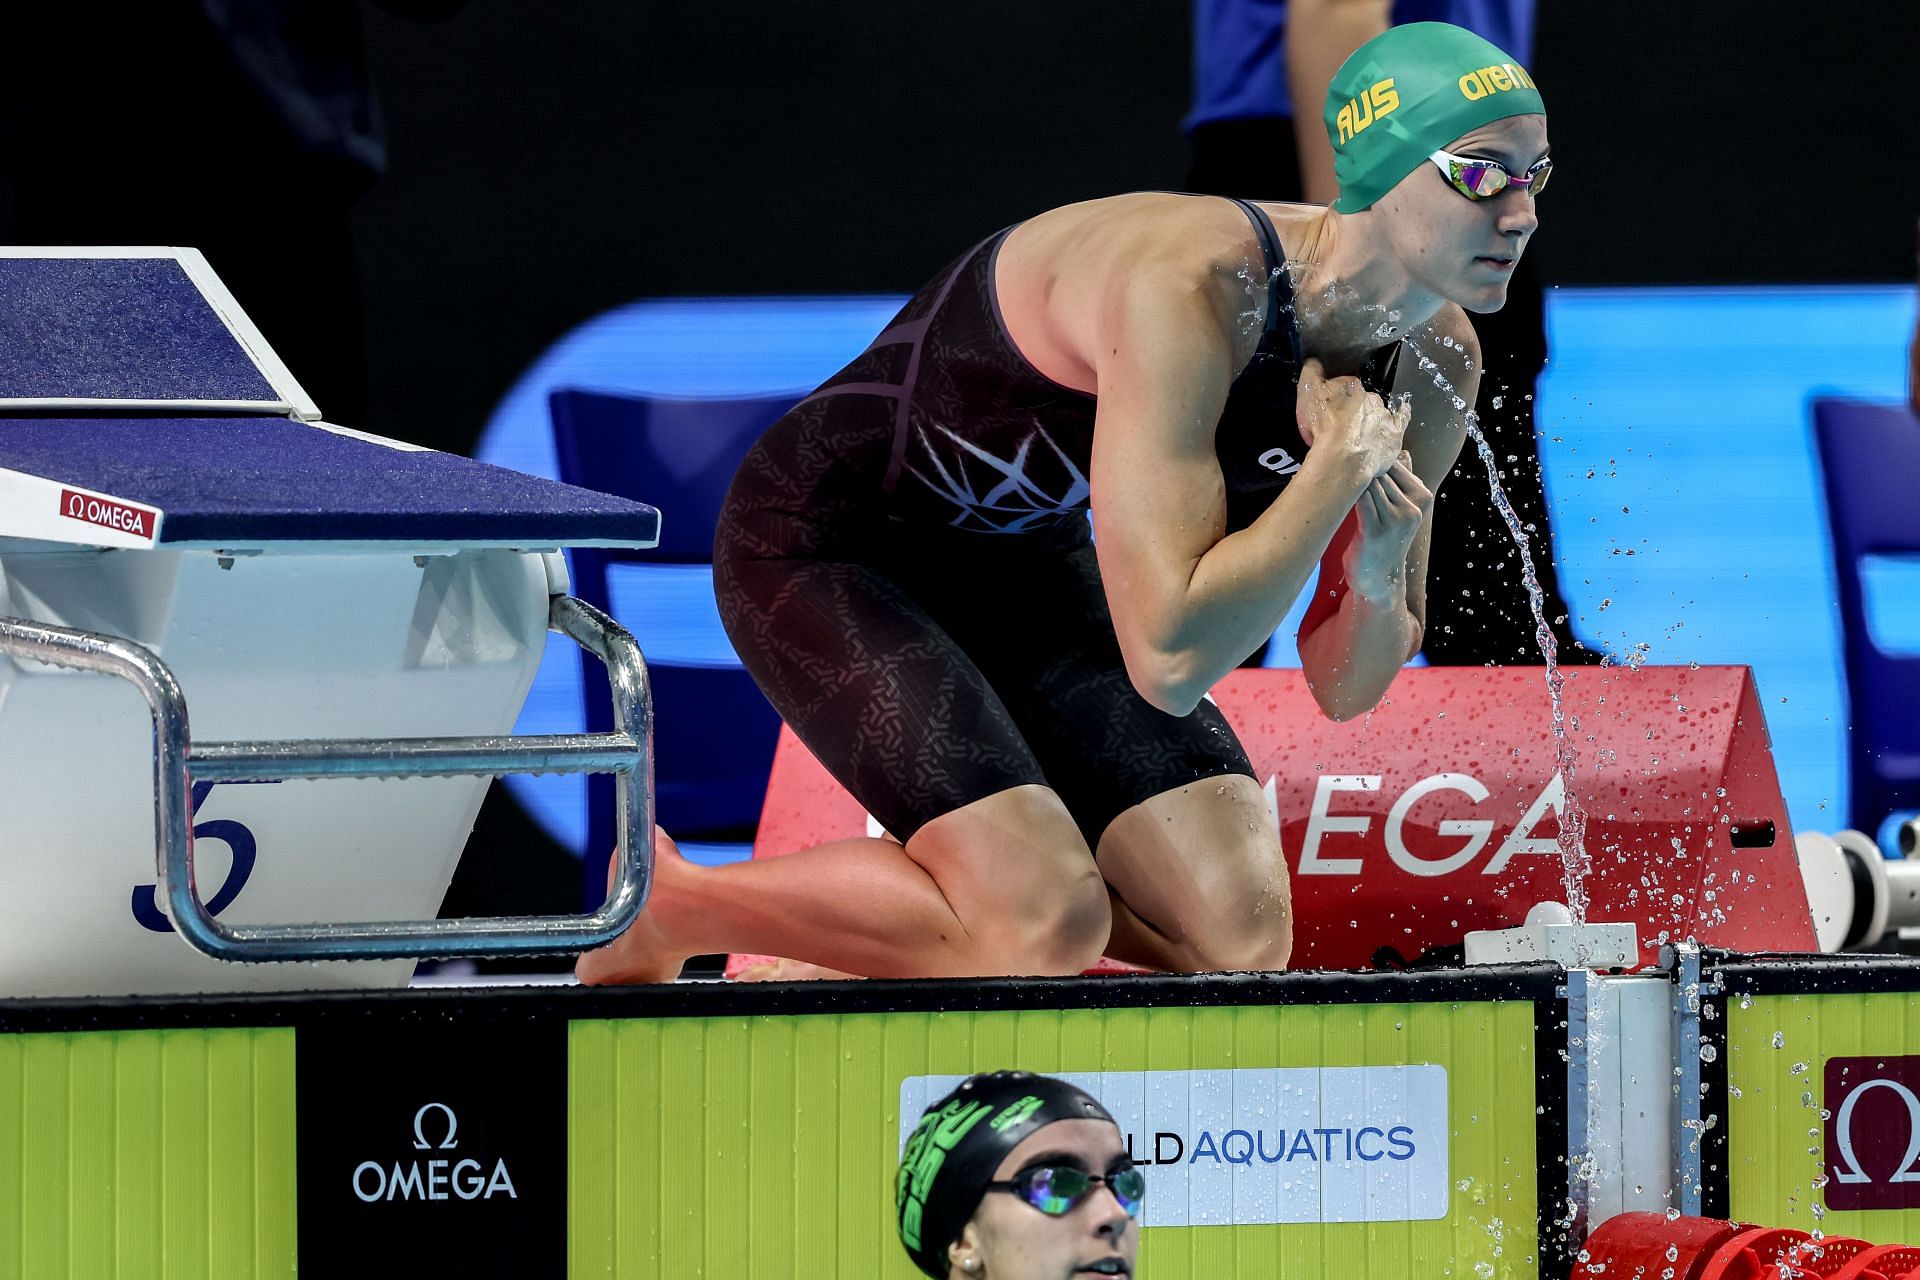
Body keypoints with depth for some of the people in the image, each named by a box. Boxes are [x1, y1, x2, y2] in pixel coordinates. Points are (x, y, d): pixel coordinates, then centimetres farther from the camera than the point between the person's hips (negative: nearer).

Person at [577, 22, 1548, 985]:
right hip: (826, 550, -8)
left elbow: (1344, 689, -1)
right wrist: (1344, 462, -33)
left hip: (1029, 564, 8)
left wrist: (1378, 575, -23)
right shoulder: (1187, 287, -35)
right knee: (1049, 929, -24)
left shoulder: (1436, 362, -10)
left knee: (1241, 938, -9)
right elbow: (1168, 657, -42)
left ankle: (938, 859, 16)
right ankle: (664, 901, -2)